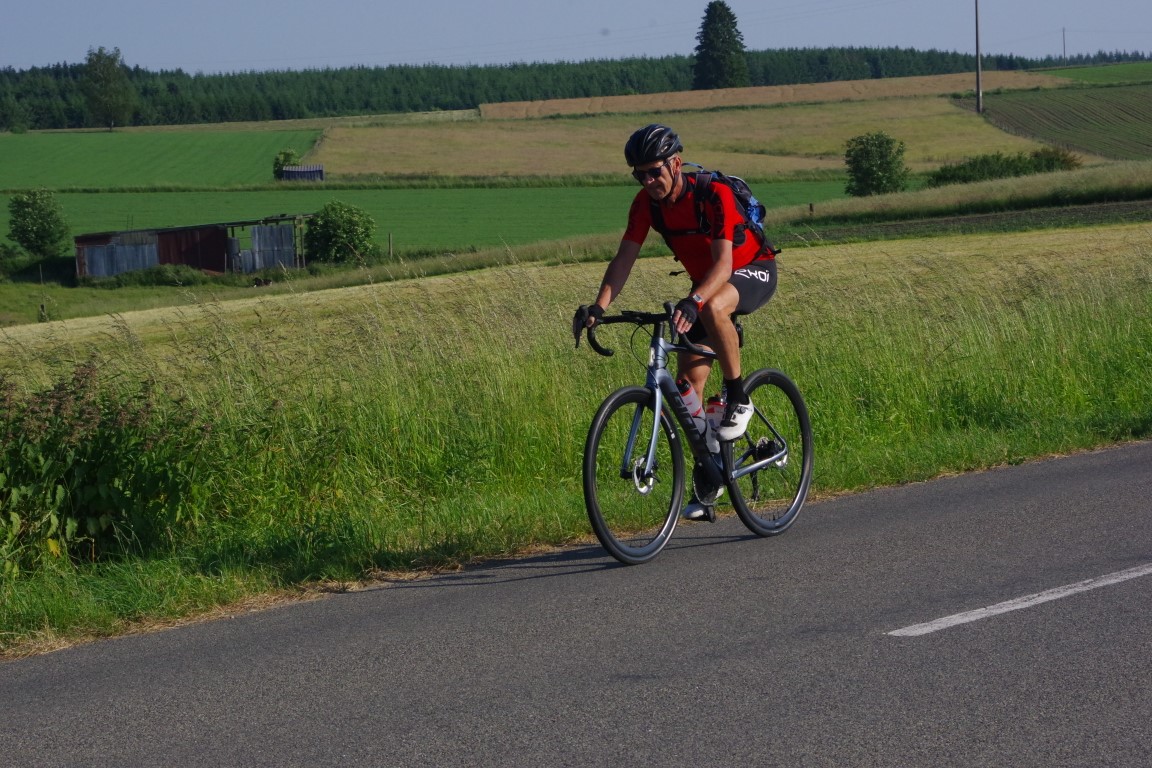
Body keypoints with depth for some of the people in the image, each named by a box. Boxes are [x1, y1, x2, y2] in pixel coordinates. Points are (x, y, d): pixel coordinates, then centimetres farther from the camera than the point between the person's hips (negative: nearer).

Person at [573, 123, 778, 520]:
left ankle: (738, 399, -21)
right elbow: (624, 257, -14)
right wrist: (599, 305, -30)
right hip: (705, 280, 7)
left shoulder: (714, 195, -31)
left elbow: (723, 262, -40)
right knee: (689, 380, -3)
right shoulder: (646, 202, -12)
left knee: (713, 308, -41)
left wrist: (692, 302, -57)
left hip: (754, 272, -7)